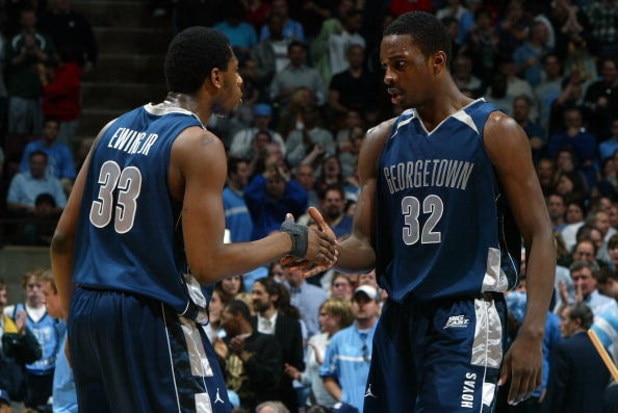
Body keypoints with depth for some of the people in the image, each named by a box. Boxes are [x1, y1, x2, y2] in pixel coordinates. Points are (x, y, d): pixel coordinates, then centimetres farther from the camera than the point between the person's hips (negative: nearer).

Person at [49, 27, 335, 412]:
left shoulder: (115, 130, 11)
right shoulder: (200, 145, -11)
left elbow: (63, 240, 13)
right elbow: (207, 265, -16)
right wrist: (289, 241, -2)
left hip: (88, 311, 8)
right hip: (153, 320, -8)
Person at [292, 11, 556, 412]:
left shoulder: (495, 132, -6)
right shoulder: (382, 141, 10)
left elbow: (540, 236, -7)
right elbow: (367, 247, 12)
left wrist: (532, 334, -17)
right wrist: (332, 252, -13)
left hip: (464, 319, -6)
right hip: (398, 318, 6)